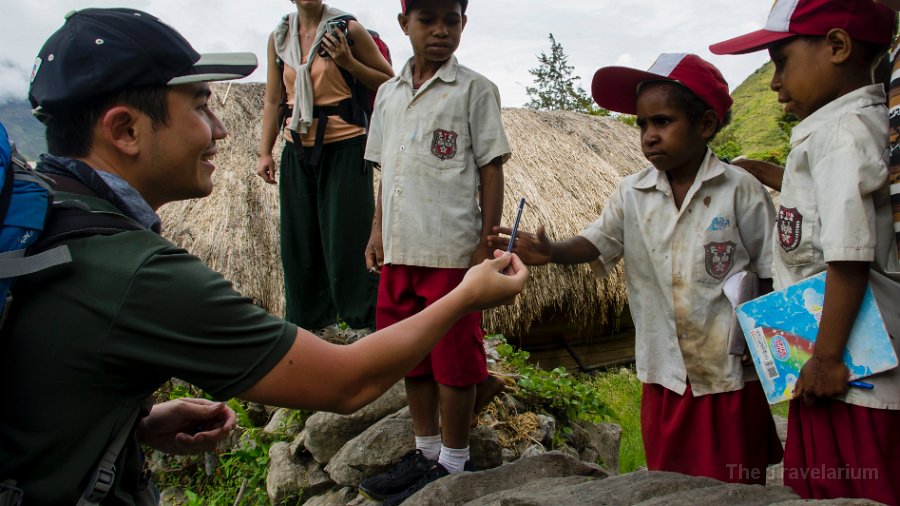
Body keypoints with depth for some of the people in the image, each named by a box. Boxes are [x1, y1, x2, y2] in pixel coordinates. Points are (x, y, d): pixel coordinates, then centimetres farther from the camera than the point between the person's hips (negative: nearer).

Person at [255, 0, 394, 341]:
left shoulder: (348, 29, -3)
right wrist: (265, 152, 7)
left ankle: (364, 321, 15)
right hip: (298, 150, 5)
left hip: (345, 148, -5)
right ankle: (314, 321, 24)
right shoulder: (279, 37, 11)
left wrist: (348, 61, -13)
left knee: (347, 238, -2)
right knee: (298, 241, 8)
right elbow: (273, 100, 13)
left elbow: (389, 80, 0)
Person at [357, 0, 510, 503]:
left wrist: (487, 243, -9)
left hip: (451, 251, -6)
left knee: (453, 361, 3)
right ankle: (426, 451, 33)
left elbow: (491, 170, -4)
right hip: (400, 250, 6)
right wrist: (378, 230, 14)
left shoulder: (475, 89, -2)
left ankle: (453, 464, 21)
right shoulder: (388, 94, 13)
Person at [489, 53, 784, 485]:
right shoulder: (632, 194, 0)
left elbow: (773, 274, -3)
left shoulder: (740, 190, -9)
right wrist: (551, 252, -26)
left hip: (732, 376, -3)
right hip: (664, 375, 3)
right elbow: (595, 243, -5)